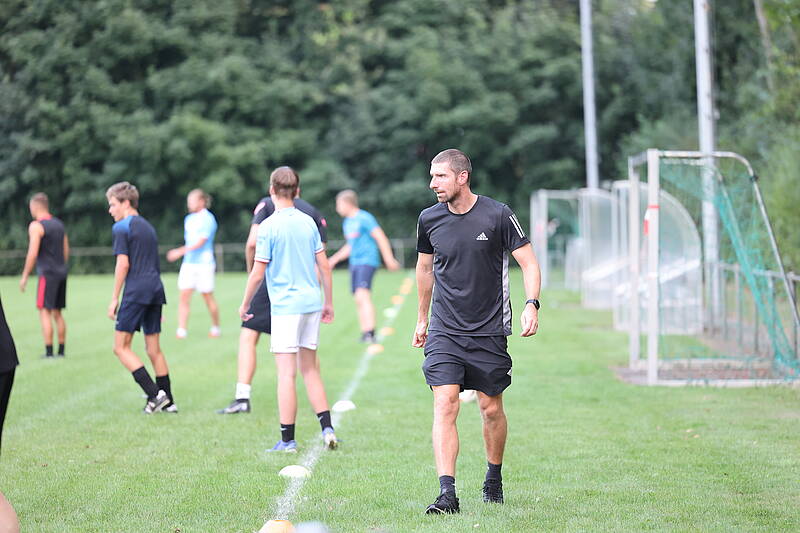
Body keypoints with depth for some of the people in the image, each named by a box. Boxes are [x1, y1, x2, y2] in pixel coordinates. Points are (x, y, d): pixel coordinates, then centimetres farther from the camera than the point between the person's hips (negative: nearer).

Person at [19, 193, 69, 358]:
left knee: (45, 312, -6)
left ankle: (49, 350, -10)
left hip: (47, 274, -7)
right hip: (61, 273, 7)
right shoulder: (59, 224, 14)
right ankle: (61, 350, 11)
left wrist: (24, 276, -9)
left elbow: (32, 254, -16)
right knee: (57, 313, 11)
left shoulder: (36, 226, -10)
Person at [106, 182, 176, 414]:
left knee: (121, 347, -3)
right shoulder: (148, 226, 21)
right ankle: (168, 401, 10)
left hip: (136, 291, -8)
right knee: (154, 349, 12)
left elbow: (123, 264, -11)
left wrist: (114, 298, -7)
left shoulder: (121, 228, -4)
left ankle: (155, 394, -13)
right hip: (155, 289, 8)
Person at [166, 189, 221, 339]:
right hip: (188, 263, 6)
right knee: (184, 296, -4)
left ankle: (215, 328, 18)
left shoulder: (208, 219, -10)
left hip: (204, 263, -6)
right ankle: (181, 330, -7)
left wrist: (180, 251, -24)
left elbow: (200, 242, -17)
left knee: (208, 297, 2)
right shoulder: (189, 219, 13)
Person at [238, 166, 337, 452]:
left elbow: (257, 273, -9)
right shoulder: (308, 222, 7)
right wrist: (328, 302, 19)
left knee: (286, 373, -3)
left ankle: (288, 439, -1)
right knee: (310, 369, 15)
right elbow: (324, 266, 10)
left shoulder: (269, 226, -9)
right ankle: (327, 428, 9)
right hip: (312, 302, 6)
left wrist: (245, 304, 5)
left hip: (285, 306, -6)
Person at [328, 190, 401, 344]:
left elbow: (381, 238, -12)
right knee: (358, 300, 6)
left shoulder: (364, 218, -9)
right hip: (354, 263, 9)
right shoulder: (347, 222, 17)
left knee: (362, 295, -21)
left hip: (367, 261, -9)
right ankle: (365, 334, 10)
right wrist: (335, 259, 24)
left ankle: (370, 333, -27)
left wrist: (389, 260, -15)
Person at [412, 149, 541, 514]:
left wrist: (531, 304, -18)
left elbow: (529, 263, -2)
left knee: (491, 409, 7)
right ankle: (447, 494, -18)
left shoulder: (498, 215, -7)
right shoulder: (429, 219, 3)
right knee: (444, 405, -13)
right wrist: (422, 318, 24)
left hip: (489, 331, -1)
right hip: (444, 332, 2)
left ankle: (494, 480, 31)